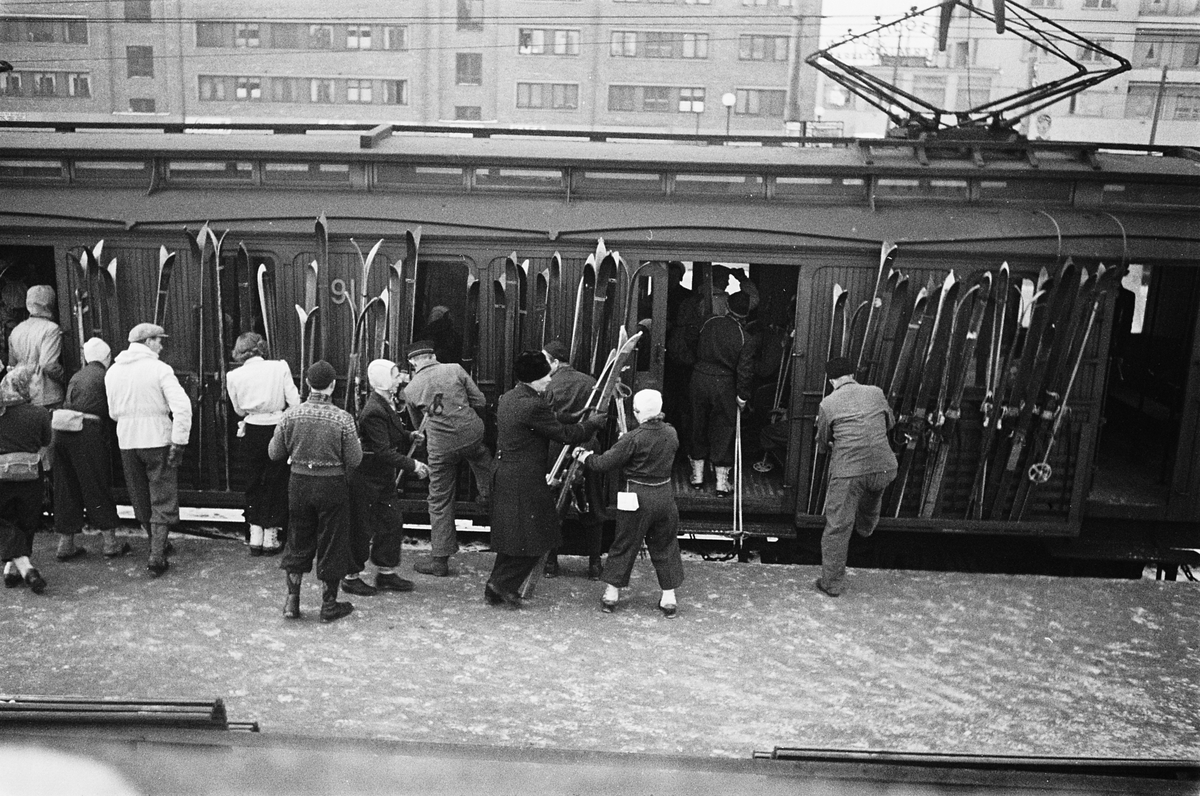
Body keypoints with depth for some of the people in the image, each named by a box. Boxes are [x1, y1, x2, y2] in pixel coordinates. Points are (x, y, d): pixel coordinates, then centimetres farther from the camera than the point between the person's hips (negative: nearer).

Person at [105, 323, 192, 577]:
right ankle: (157, 555, -3)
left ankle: (158, 547, 32)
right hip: (158, 441, -5)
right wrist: (179, 441, -17)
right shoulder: (159, 369, -10)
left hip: (127, 443, 5)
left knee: (141, 501, 19)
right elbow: (182, 406, -20)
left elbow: (113, 412, 12)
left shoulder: (113, 371, 5)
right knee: (162, 501, 3)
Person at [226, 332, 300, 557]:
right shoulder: (279, 367, -9)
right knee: (276, 482, 10)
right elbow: (294, 403, -10)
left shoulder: (234, 376, -3)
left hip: (252, 432, 2)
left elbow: (239, 410, 6)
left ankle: (255, 537, 18)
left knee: (253, 481, 16)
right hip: (277, 428, -2)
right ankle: (271, 537, 13)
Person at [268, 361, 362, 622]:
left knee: (298, 541, 18)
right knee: (331, 543, 10)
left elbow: (274, 453, 2)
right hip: (332, 485, -3)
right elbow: (354, 460, -11)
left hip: (300, 483, 3)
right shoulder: (342, 418, -14)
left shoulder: (291, 415, -6)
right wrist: (356, 443, 9)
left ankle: (292, 601, 20)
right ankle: (329, 605, 20)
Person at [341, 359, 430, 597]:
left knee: (392, 522, 13)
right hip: (366, 478, -10)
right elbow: (383, 452, -27)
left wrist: (409, 436, 5)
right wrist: (413, 465, -25)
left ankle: (385, 573, 25)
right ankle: (351, 576, 16)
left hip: (384, 478, 10)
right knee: (361, 528, 2)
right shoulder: (374, 412, -24)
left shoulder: (386, 403, 7)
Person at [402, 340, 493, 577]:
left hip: (440, 447, 0)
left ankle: (439, 560, 15)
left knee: (440, 501, 9)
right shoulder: (455, 370, 0)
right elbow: (480, 402, 4)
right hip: (471, 434, 0)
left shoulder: (410, 389, 3)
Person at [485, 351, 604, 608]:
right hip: (526, 481, -10)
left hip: (504, 475, 10)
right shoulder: (533, 406, -20)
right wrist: (594, 423, 0)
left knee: (513, 535, 18)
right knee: (534, 537, 3)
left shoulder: (507, 398, 9)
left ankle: (496, 588, 23)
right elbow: (565, 434, -15)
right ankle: (503, 584, 6)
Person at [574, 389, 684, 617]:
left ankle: (611, 594, 20)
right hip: (665, 494, 4)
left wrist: (583, 456, 3)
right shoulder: (671, 434, -2)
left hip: (638, 497, -4)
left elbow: (604, 463, -15)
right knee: (665, 547, 14)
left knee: (624, 546, 10)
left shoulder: (634, 438, -19)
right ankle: (669, 598, 17)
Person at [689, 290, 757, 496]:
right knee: (723, 430, 7)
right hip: (724, 386, -2)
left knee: (698, 425, 15)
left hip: (700, 377, 3)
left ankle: (697, 475, 24)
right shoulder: (746, 339, -11)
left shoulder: (710, 323, -4)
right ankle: (722, 482, 10)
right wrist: (742, 396, 0)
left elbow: (696, 350, 5)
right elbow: (745, 370, -10)